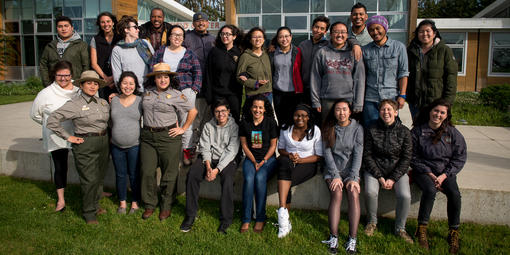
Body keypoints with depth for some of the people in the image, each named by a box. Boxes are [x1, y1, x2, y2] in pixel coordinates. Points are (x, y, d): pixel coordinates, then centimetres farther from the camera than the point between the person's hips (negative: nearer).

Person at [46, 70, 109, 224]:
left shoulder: (103, 102, 8)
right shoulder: (75, 104, -12)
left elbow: (109, 118, 27)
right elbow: (52, 120, -16)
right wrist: (68, 137, -14)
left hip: (103, 142, 6)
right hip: (85, 145, -6)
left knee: (100, 177, 15)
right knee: (89, 180, -3)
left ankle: (95, 205, 34)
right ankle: (89, 213, 13)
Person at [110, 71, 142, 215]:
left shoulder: (140, 101, -3)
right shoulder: (114, 100, 5)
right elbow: (111, 122, 15)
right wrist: (115, 135, 9)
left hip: (135, 145, -3)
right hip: (117, 146, 3)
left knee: (134, 175, 7)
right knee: (120, 175, 13)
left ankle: (135, 202, 25)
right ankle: (122, 202, 30)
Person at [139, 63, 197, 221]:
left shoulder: (176, 95, -2)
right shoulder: (147, 93, 11)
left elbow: (193, 111, 1)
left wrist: (183, 129, -2)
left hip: (169, 137, -3)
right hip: (148, 137, 4)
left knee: (169, 173, 3)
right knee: (147, 171, 4)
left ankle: (166, 206, 20)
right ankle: (149, 204, 22)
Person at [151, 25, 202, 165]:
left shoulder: (189, 53, 10)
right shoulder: (160, 52, 12)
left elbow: (198, 72, 9)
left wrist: (194, 89, -1)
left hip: (186, 90, -1)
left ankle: (186, 150, 6)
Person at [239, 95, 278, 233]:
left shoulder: (271, 122, -3)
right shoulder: (245, 123, 2)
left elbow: (273, 145, -1)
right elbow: (244, 145, 5)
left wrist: (263, 161, -11)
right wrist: (254, 161, -5)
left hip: (268, 158, -2)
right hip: (251, 158, 2)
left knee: (260, 178, -30)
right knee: (248, 179, -27)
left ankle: (260, 218, -18)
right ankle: (246, 219, -19)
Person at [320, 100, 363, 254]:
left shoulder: (357, 128, 3)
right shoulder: (329, 129, 5)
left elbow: (358, 154, -4)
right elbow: (327, 154, -2)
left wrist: (353, 178, -15)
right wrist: (335, 176, -14)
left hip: (351, 170, 0)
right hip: (332, 170, 0)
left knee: (354, 194, -26)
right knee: (336, 194, -27)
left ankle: (352, 239, -23)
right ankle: (333, 237, -25)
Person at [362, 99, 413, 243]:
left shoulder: (404, 132, -1)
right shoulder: (371, 131, -3)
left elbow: (406, 158, -2)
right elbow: (367, 155, -3)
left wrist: (393, 179, -11)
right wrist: (379, 177, -13)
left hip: (398, 171, 1)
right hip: (375, 169, 0)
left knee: (405, 196, -24)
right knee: (370, 192, -28)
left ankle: (400, 228, 2)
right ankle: (372, 222, 2)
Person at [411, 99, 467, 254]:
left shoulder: (452, 133, 4)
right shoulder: (417, 131, 0)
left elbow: (460, 158, 3)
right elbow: (414, 157, 0)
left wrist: (444, 176, -9)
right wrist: (429, 174, -11)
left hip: (446, 172, 2)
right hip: (423, 171, -2)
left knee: (454, 194, -26)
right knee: (430, 190, -32)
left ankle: (454, 233, -9)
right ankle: (421, 229, -21)